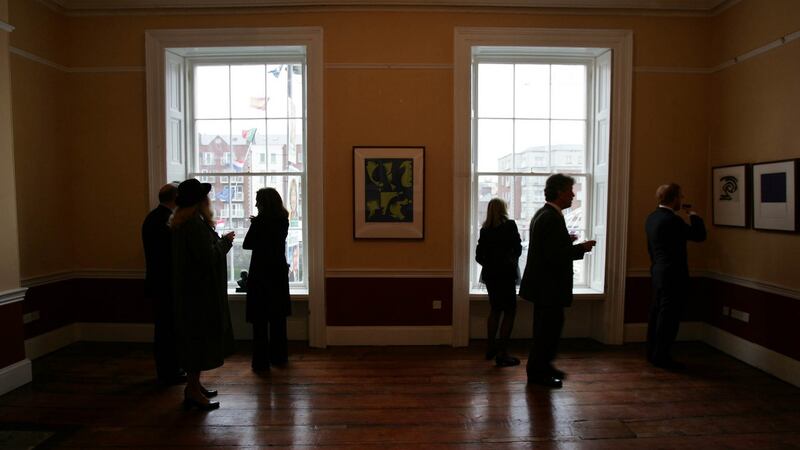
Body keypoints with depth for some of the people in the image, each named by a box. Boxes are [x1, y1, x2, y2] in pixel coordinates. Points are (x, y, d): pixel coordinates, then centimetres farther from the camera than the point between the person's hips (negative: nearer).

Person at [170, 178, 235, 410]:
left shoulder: (182, 223, 11)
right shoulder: (195, 224, -20)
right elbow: (209, 256, -24)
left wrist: (220, 241, 13)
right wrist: (225, 241, -8)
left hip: (190, 289, 10)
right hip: (200, 290, -10)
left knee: (194, 338, 16)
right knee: (199, 338, -2)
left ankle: (194, 386, 27)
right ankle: (193, 391, 7)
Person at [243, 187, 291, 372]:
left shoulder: (260, 221, -13)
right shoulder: (283, 221, 3)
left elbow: (247, 244, -5)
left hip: (261, 274, -6)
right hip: (279, 273, 6)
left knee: (260, 319, 2)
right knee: (278, 318, 13)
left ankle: (261, 361, 5)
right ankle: (279, 356, 22)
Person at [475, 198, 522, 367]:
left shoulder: (485, 229, 4)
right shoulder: (509, 225, -9)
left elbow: (479, 256, 3)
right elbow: (518, 248, -6)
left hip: (490, 275, 6)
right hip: (506, 274, -5)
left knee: (495, 309, 19)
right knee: (509, 312, 1)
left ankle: (491, 348, 27)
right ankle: (502, 354, -1)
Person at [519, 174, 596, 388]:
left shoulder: (543, 214, 11)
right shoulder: (552, 218, -21)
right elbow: (555, 255, -26)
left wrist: (567, 241, 11)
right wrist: (581, 248, -15)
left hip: (544, 284, 11)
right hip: (549, 285, -11)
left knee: (547, 327, 21)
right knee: (549, 328, 2)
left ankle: (542, 366, 35)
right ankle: (537, 373, 15)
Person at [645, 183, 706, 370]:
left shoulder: (652, 217, 9)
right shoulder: (671, 219, -19)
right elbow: (699, 235, -14)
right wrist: (693, 214, -2)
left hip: (658, 272, 9)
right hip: (673, 275, -9)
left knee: (657, 313, 14)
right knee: (669, 316, -2)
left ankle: (653, 353, 22)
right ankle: (661, 356, 5)